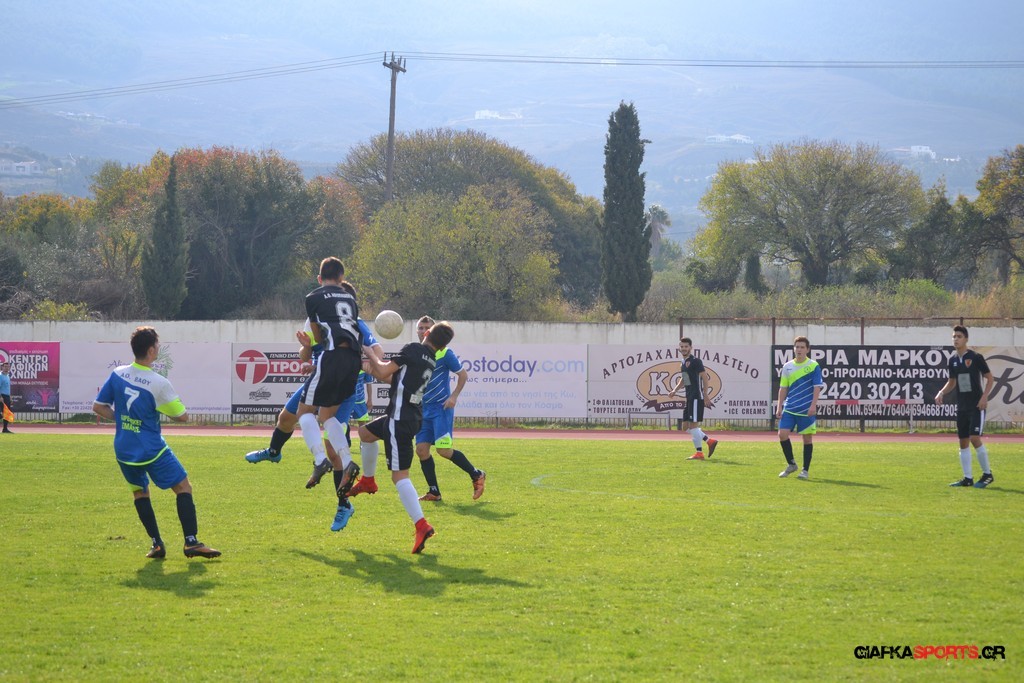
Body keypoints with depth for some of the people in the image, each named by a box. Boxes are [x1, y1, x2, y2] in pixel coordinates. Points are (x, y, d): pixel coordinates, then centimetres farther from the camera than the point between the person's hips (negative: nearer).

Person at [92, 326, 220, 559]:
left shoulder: (117, 374, -5)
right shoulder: (158, 383, -18)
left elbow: (98, 407, 4)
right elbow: (182, 416, -9)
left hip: (124, 450, 5)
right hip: (152, 450, -5)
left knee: (139, 491, 22)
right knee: (183, 487, 5)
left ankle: (156, 544, 15)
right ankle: (191, 542, -2)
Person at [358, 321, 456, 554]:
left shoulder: (414, 349, -11)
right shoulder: (431, 361, 12)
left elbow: (384, 371, -10)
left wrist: (371, 356, 7)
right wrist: (372, 369, 21)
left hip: (400, 418, -9)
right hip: (412, 416, 9)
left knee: (399, 474, -12)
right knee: (365, 432, 29)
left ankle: (421, 524, -21)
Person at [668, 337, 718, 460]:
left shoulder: (695, 361, -11)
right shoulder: (683, 362, 16)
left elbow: (705, 378, -15)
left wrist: (706, 394, -22)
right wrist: (675, 390, 15)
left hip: (697, 397, -10)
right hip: (689, 398, 10)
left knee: (693, 425, -9)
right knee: (686, 426, 10)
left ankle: (699, 453, -4)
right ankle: (710, 441, 18)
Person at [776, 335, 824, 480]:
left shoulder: (814, 366, -4)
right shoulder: (787, 367, 8)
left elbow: (817, 387, -7)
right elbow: (783, 388, 12)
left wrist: (813, 405, -16)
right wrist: (779, 407, 7)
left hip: (807, 410, -4)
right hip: (789, 408, 4)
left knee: (807, 438, 1)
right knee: (782, 434, -7)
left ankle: (805, 470, 11)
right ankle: (791, 464, 11)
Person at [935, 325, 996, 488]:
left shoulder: (975, 357, -9)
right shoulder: (952, 360, 8)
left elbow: (990, 378, -5)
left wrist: (984, 396, -16)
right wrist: (941, 392, 2)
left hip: (976, 405, -6)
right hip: (961, 406, 6)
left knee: (975, 438, -14)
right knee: (963, 441, 5)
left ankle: (987, 474, -1)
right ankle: (968, 478, 11)